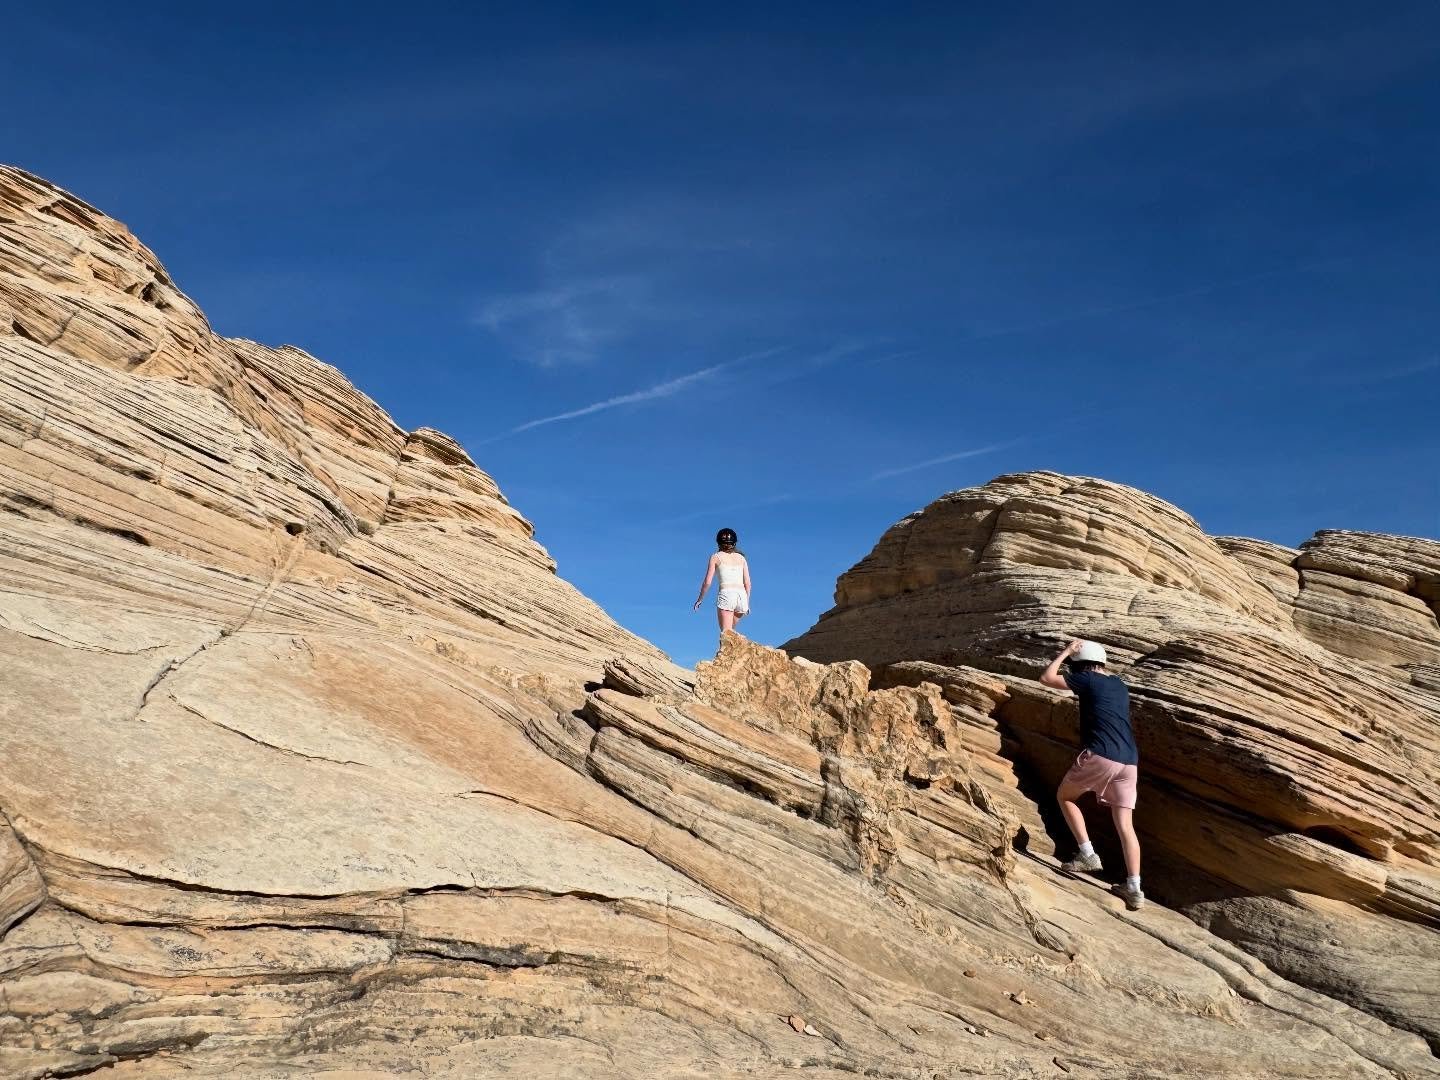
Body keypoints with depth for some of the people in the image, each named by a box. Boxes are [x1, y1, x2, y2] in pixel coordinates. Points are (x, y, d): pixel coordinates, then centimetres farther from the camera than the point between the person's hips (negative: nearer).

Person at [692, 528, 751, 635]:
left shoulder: (716, 557, 9)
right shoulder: (741, 558, 18)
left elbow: (707, 582, 4)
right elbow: (747, 583, 13)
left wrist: (700, 599, 16)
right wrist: (747, 602, 21)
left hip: (726, 595, -4)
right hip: (742, 595, 4)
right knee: (731, 630, 21)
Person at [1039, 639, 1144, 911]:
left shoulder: (1087, 680, 2)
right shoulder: (1120, 685, 21)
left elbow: (1046, 678, 4)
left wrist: (1066, 652, 15)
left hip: (1099, 756, -6)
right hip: (1129, 762, 6)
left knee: (1065, 796, 16)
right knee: (1125, 826, 7)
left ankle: (1087, 854, 6)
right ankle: (1134, 888, 2)